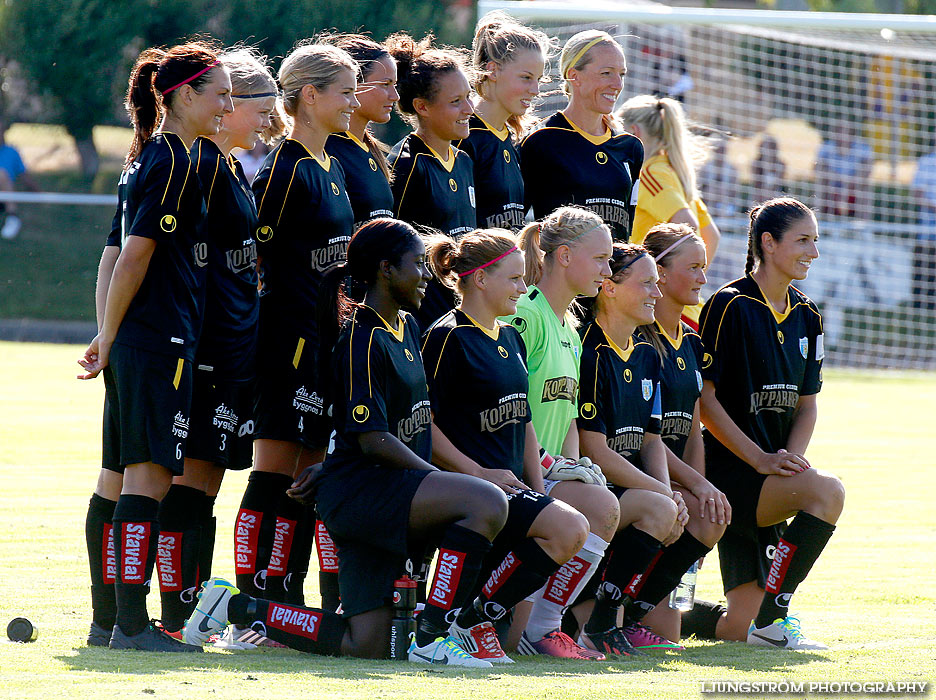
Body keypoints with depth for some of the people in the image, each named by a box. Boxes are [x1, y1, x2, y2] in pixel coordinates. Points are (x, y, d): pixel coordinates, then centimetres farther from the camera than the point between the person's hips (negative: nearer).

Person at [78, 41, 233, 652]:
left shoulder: (144, 162, 17)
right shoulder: (175, 163, -11)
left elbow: (114, 256, 17)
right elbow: (134, 255, -15)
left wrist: (107, 336, 15)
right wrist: (110, 338, -7)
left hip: (134, 345, 10)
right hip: (161, 342, -10)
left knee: (119, 478, 10)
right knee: (149, 476, -9)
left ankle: (107, 620, 14)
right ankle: (132, 623, -11)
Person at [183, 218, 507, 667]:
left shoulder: (406, 328, 16)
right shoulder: (364, 340, -13)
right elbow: (373, 440, -17)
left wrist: (330, 468, 19)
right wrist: (441, 479, -15)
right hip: (358, 491, -9)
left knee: (365, 644, 2)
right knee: (487, 503, -28)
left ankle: (238, 607, 13)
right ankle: (431, 638, -23)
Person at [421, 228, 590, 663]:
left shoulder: (510, 339, 19)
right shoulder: (448, 337, -8)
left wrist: (537, 490, 10)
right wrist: (479, 473, -18)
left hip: (510, 486, 9)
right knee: (569, 529, -26)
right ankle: (474, 622, -16)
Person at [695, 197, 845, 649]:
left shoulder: (806, 317, 14)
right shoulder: (730, 306, -9)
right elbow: (704, 398, -12)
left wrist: (790, 458, -4)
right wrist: (760, 459, -17)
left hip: (771, 474, 7)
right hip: (728, 471, -7)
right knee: (827, 492, -32)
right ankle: (773, 615, -23)